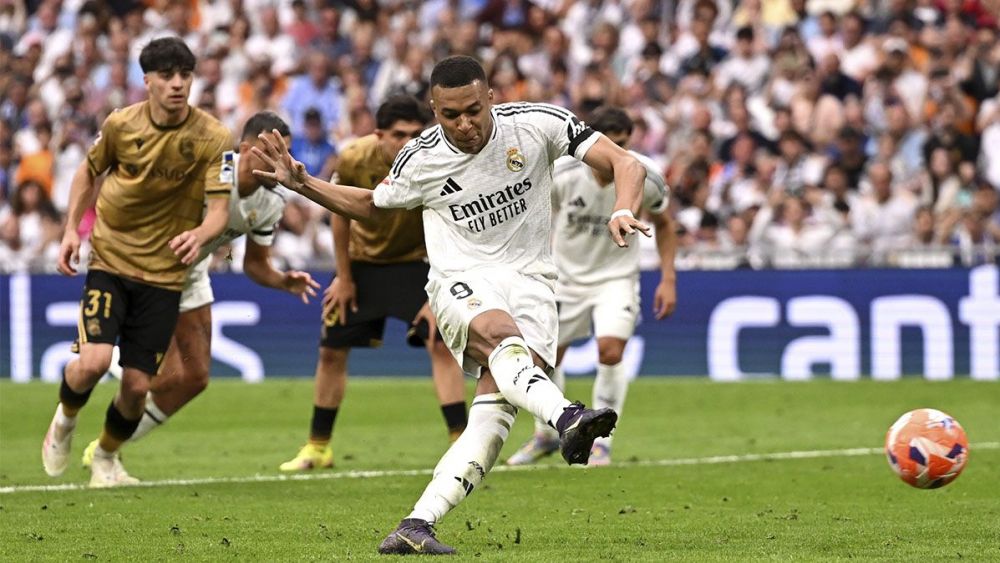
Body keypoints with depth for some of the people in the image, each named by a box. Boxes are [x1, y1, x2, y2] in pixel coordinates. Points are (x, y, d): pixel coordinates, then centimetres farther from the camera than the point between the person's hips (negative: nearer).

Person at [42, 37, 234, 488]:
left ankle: (107, 457, 29)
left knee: (137, 384, -1)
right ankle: (65, 420, 15)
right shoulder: (120, 125, -6)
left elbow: (220, 209, -16)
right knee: (93, 361, -20)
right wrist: (71, 228, 4)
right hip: (109, 260, 0)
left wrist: (199, 235, -37)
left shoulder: (213, 139, -11)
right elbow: (89, 171, 13)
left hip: (164, 272, 0)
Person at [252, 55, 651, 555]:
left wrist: (622, 212, -24)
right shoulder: (420, 159, 0)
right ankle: (565, 417, -63)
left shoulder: (538, 124, -6)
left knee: (494, 411, -21)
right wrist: (302, 184, 7)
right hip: (462, 280, 0)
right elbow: (370, 205, 21)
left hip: (529, 281, 0)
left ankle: (417, 524, -26)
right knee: (499, 333, -38)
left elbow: (625, 165, -4)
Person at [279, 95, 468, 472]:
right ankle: (317, 447, 20)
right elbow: (340, 214, -5)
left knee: (441, 344, -20)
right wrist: (344, 277, -2)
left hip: (415, 262, -2)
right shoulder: (354, 160, -23)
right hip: (363, 260, 2)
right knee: (331, 352, 4)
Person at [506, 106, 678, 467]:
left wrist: (668, 279, -4)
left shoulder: (646, 177, -19)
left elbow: (663, 224, 1)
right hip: (566, 276, 1)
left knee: (611, 353, -21)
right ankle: (545, 435, 31)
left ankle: (600, 441, -5)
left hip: (616, 278, -1)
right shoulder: (562, 174, -21)